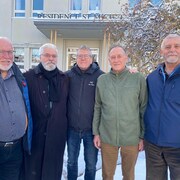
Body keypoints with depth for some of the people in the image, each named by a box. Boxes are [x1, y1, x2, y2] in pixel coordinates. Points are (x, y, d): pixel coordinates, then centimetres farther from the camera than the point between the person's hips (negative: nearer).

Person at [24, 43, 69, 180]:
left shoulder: (64, 79, 7)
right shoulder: (28, 77, -2)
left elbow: (68, 104, 11)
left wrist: (66, 127, 9)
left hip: (57, 133, 2)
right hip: (34, 132, -2)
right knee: (33, 169, 12)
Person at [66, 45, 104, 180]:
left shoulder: (100, 75, -7)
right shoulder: (68, 75, -1)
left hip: (92, 129, -2)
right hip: (72, 128, 2)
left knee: (91, 164, 14)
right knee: (71, 161, 19)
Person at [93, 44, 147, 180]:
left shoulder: (139, 79, -5)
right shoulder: (102, 80, 2)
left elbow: (144, 109, -2)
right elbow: (97, 108, 5)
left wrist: (143, 136, -2)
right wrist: (96, 133, 4)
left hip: (132, 137, -1)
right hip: (107, 137, 2)